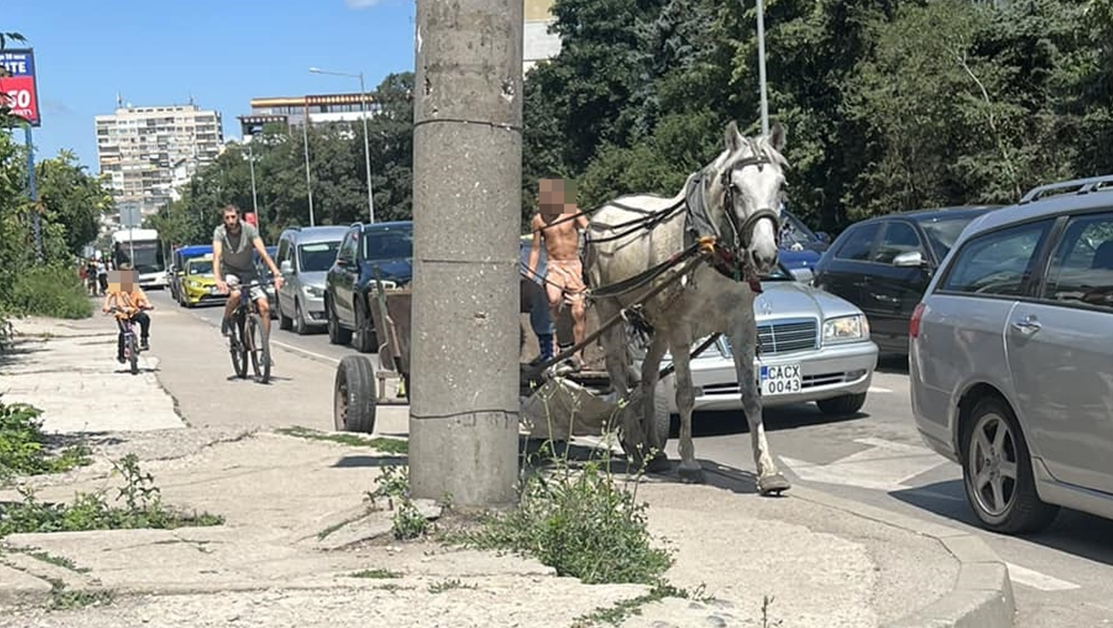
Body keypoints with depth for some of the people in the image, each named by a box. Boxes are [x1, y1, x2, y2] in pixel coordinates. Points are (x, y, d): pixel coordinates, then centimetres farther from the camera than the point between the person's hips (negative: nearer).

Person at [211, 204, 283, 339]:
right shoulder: (219, 232, -15)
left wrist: (276, 274, -35)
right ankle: (226, 321, -6)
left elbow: (263, 252, -23)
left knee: (264, 306, -15)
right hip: (230, 271, -1)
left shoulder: (249, 229, -16)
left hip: (249, 271, 1)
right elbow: (217, 256, -26)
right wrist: (218, 280, -42)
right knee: (236, 294, -35)